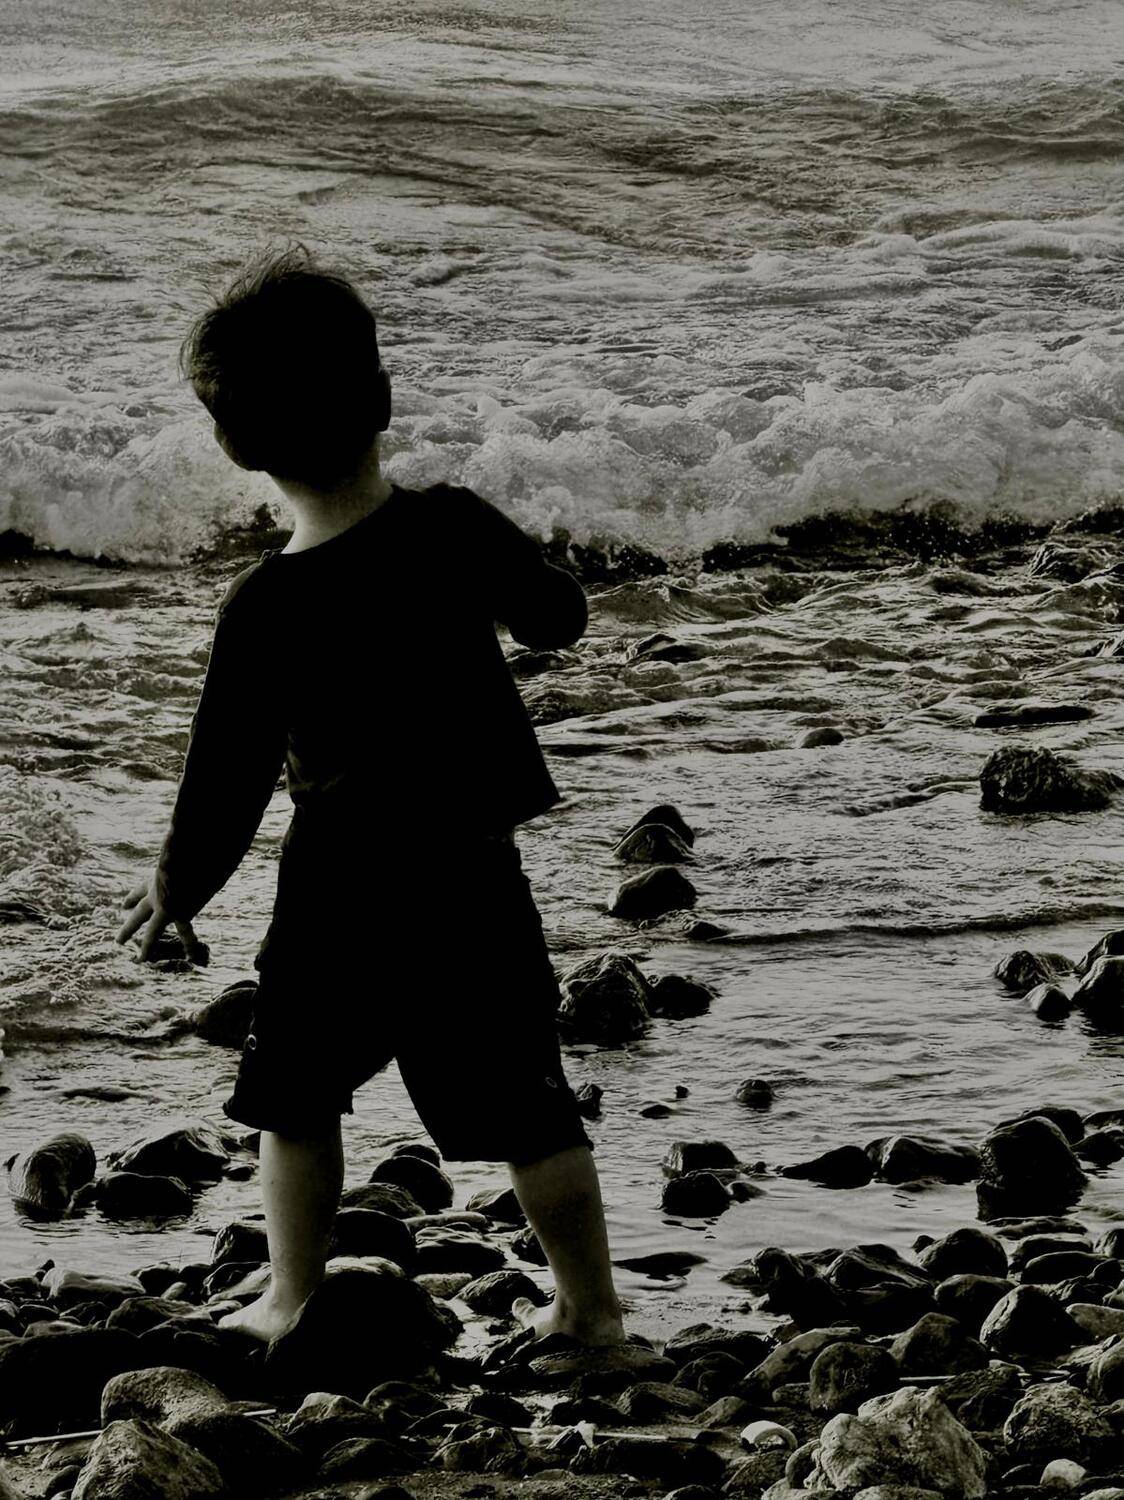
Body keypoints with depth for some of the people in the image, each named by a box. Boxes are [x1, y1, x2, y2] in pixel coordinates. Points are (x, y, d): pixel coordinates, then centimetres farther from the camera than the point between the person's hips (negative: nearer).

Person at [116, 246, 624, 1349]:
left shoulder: (264, 613, -19)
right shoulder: (454, 529, -11)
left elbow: (223, 790, -12)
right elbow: (556, 617, 10)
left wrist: (173, 895, 5)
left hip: (343, 894, -3)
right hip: (474, 879, 3)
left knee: (293, 1091, 18)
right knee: (524, 1101, 12)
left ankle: (294, 1302, 23)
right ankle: (590, 1307, 20)